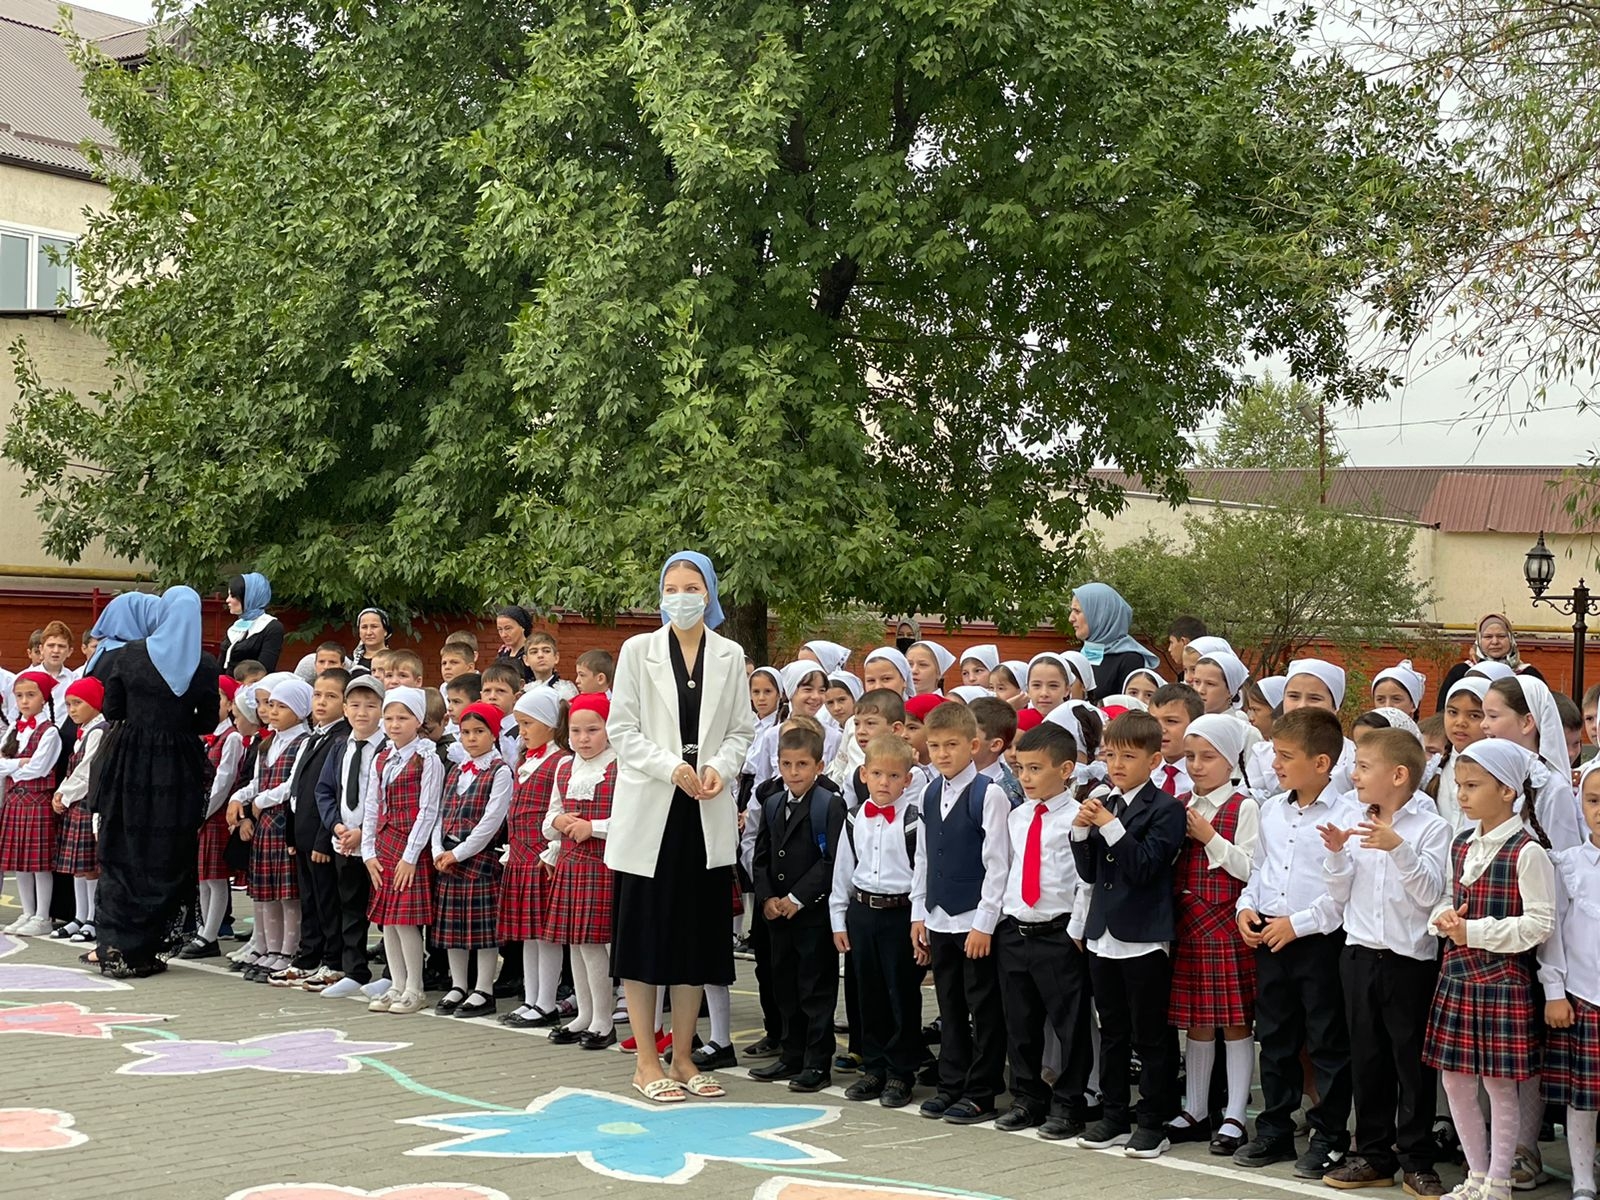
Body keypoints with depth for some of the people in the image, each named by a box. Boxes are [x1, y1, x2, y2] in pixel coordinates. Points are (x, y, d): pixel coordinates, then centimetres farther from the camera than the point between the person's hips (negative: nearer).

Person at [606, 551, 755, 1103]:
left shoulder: (729, 657, 6)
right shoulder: (638, 650, 0)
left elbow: (741, 729, 7)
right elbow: (622, 729, -3)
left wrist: (720, 767, -12)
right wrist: (671, 767, -15)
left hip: (706, 812, 2)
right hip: (650, 809, -2)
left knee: (697, 934, 7)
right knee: (645, 933, 1)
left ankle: (682, 1058, 18)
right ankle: (646, 1062, 9)